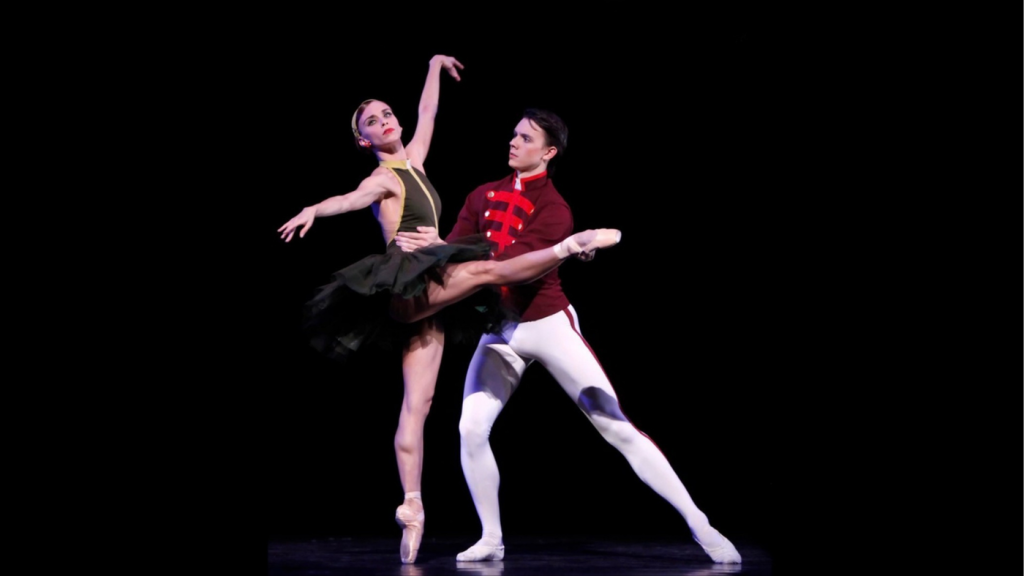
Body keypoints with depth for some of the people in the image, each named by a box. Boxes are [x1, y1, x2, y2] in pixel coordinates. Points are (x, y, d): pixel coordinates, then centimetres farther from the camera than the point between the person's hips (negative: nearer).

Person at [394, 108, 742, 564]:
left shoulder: (554, 209, -11)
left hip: (549, 326, -5)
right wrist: (423, 250, -23)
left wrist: (443, 249, -33)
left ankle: (699, 527, -5)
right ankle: (491, 540, 7)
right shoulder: (483, 197, 8)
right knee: (472, 429, -10)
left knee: (616, 427, -8)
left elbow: (515, 262, -25)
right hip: (499, 331, 5)